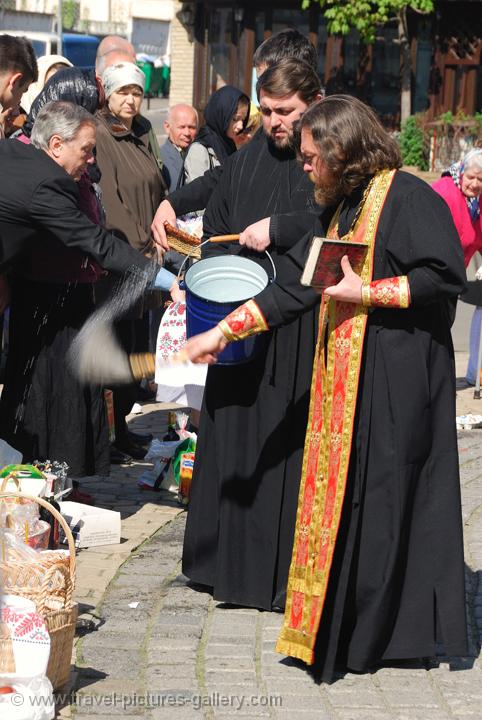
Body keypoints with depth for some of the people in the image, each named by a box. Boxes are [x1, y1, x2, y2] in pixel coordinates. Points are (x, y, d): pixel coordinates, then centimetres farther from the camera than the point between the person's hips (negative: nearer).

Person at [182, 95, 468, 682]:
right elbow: (293, 286, 18)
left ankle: (378, 632, 6)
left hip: (397, 378, -8)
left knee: (382, 495, -4)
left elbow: (445, 275, -18)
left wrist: (367, 292, -16)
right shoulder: (340, 209, 16)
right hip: (344, 377, 8)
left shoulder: (406, 196, -11)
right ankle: (338, 624, 17)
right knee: (342, 496, 9)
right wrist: (222, 332, 15)